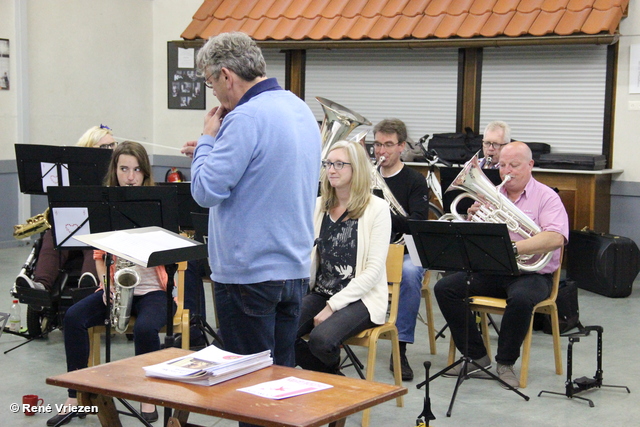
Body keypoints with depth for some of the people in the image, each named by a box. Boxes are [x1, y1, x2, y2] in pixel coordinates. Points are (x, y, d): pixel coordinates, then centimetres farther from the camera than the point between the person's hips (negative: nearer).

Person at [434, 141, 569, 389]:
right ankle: (477, 356, -6)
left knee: (521, 299, -37)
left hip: (531, 273, -5)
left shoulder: (546, 197, -2)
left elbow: (556, 238, -20)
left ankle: (506, 363, -13)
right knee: (444, 288, -14)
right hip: (490, 271, 5)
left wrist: (512, 247, -32)